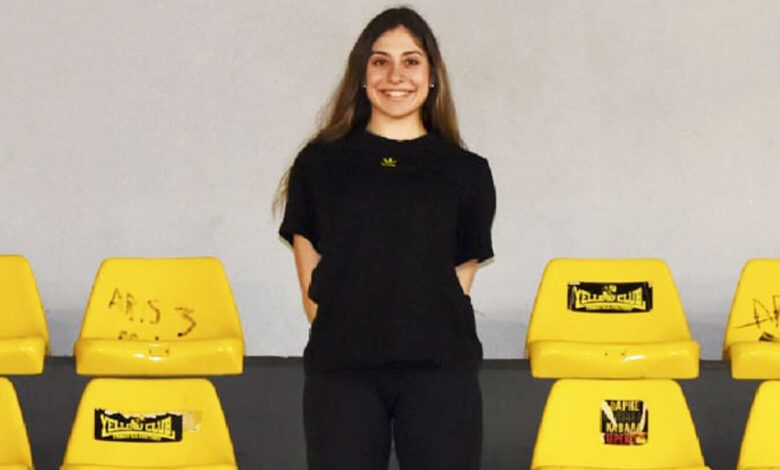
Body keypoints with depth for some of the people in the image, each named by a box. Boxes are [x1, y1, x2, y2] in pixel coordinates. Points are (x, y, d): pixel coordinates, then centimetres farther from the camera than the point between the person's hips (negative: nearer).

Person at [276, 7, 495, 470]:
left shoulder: (467, 173, 9)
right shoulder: (320, 163, 10)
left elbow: (460, 281, 10)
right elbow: (312, 285, 9)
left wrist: (424, 338, -1)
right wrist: (346, 335, -2)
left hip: (440, 371, 0)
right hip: (340, 370, 0)